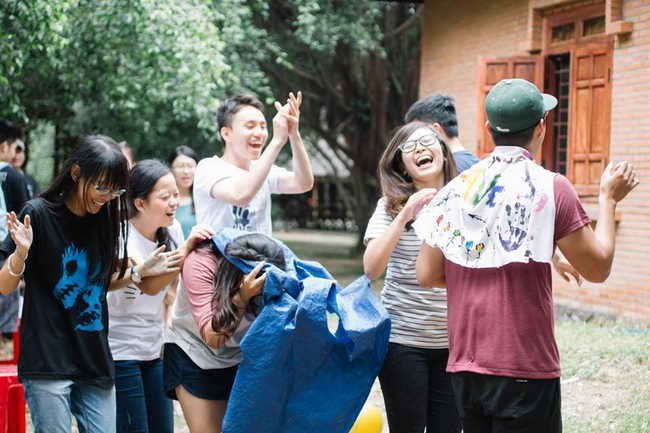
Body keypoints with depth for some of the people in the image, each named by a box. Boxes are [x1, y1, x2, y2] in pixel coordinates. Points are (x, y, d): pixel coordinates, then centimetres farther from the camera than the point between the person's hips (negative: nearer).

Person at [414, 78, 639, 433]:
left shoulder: (456, 190, 5)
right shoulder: (551, 188, -9)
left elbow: (426, 275, 5)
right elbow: (597, 267, -4)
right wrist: (608, 198, 9)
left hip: (464, 367, 5)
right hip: (525, 370, -5)